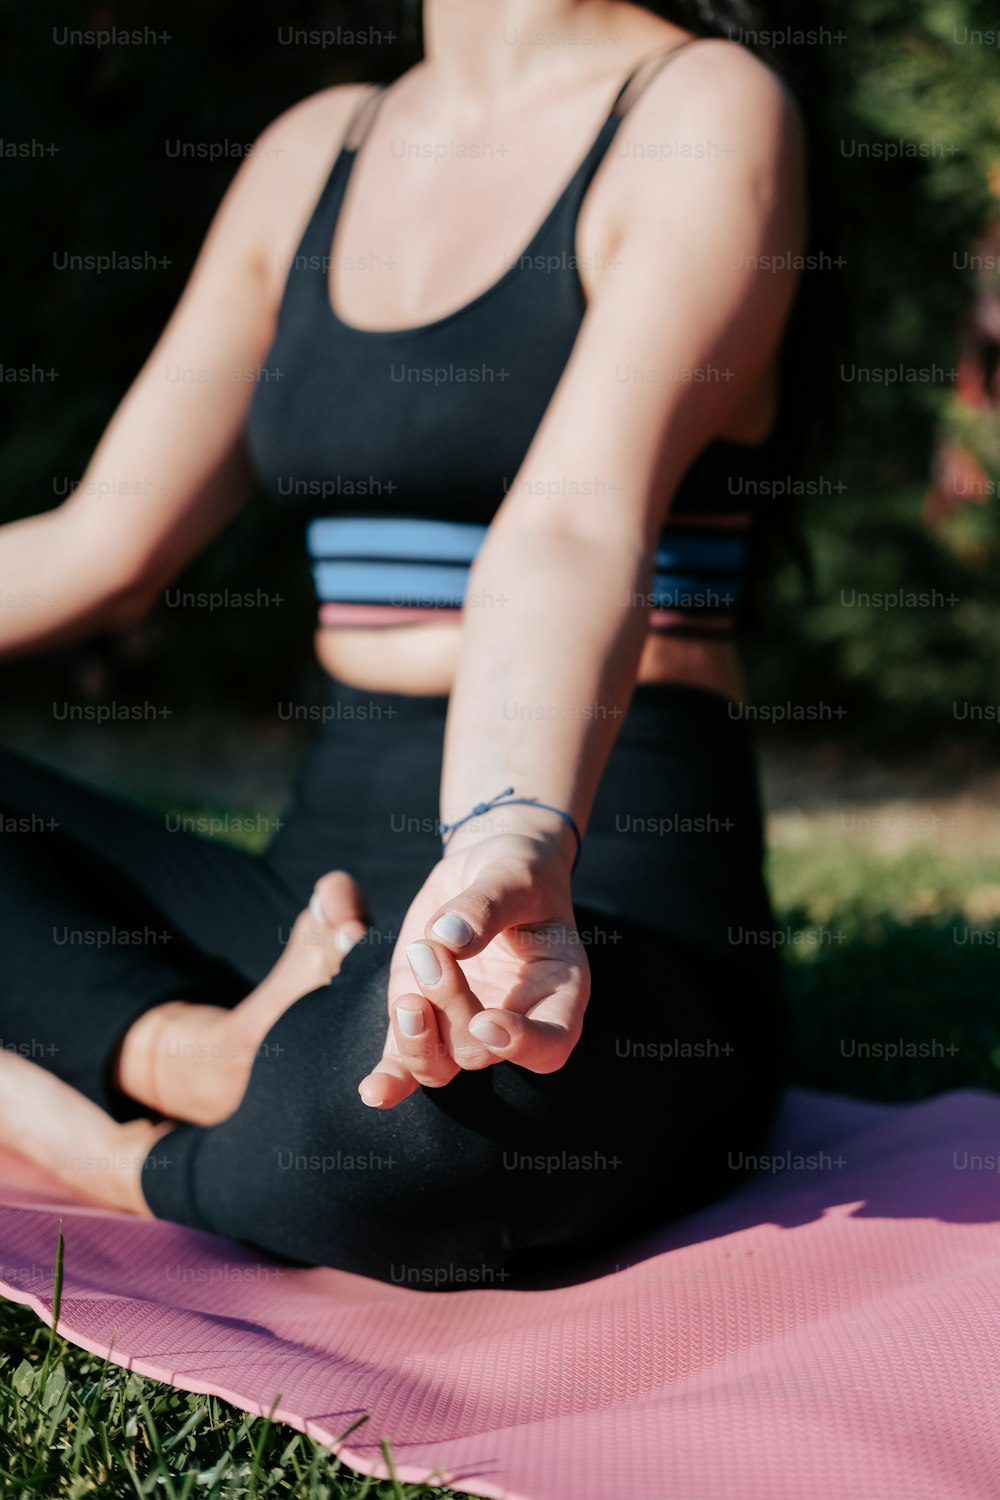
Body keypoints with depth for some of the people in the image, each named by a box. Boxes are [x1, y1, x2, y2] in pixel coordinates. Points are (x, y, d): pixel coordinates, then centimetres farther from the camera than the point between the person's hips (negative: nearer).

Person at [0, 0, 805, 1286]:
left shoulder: (706, 114, -5)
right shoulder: (314, 150, 15)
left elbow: (576, 532, -24)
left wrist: (513, 841, -42)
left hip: (614, 925, -6)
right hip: (322, 905, 7)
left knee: (434, 1087, -39)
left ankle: (122, 1156, -9)